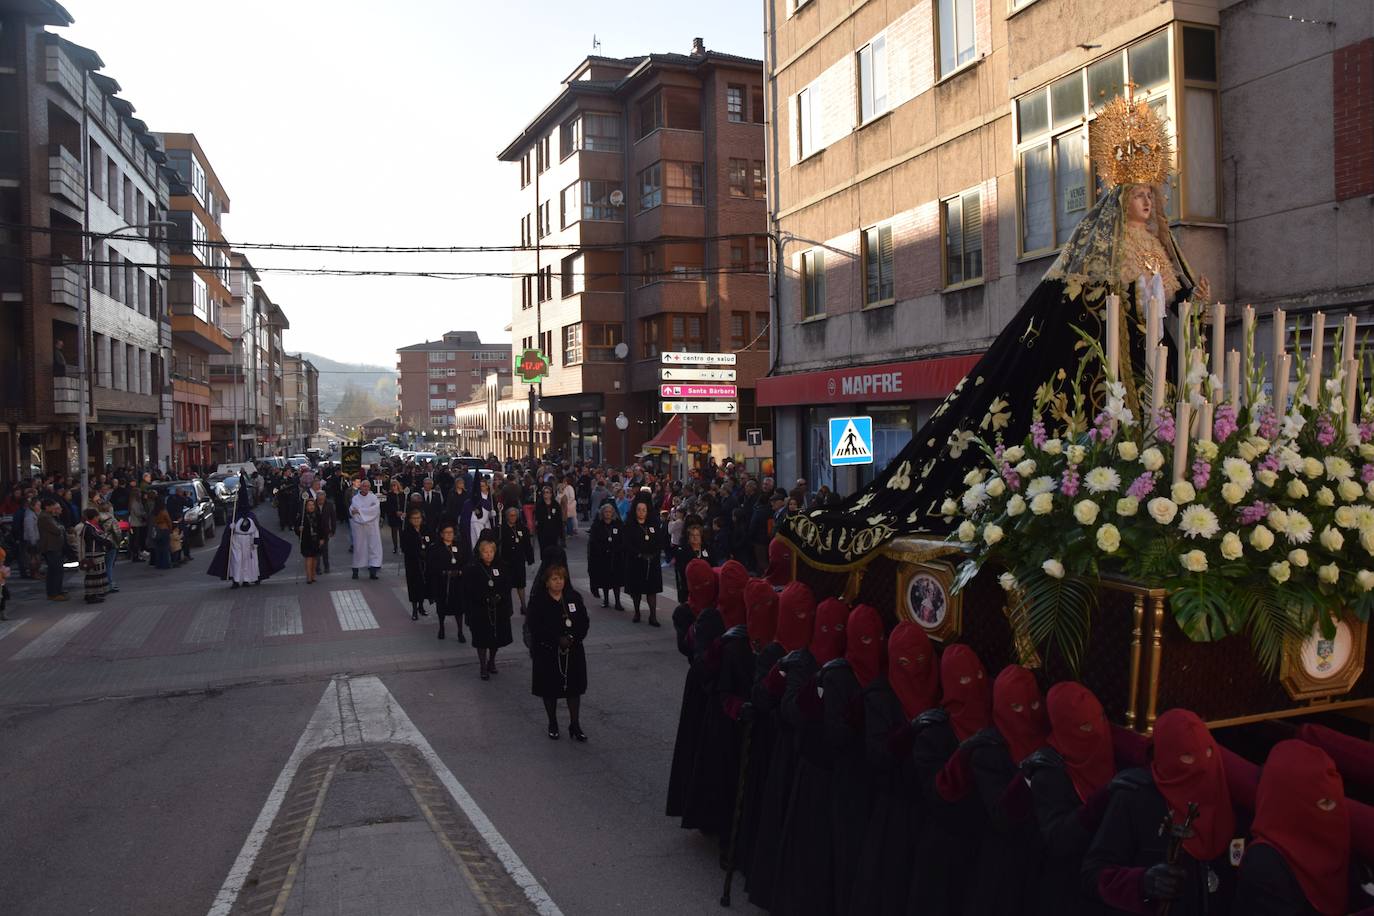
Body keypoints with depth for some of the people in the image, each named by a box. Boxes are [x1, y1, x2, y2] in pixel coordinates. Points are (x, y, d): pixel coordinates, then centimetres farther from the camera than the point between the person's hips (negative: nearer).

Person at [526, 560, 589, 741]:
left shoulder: (574, 597, 0)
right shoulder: (537, 601, -9)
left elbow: (584, 622, -2)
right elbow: (535, 627, -16)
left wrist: (572, 638, -18)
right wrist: (558, 639, -21)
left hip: (573, 652, 2)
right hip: (547, 652, -2)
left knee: (574, 688, 7)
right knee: (550, 689, 9)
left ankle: (575, 725, 17)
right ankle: (552, 724, 26)